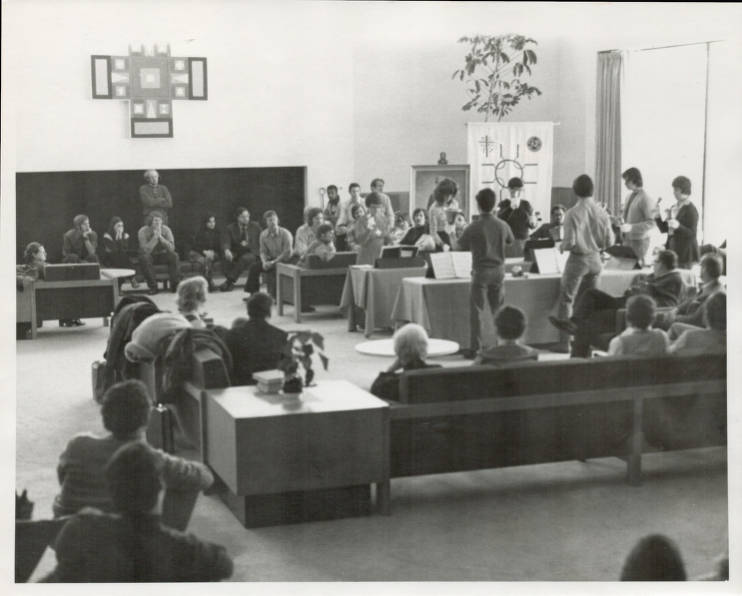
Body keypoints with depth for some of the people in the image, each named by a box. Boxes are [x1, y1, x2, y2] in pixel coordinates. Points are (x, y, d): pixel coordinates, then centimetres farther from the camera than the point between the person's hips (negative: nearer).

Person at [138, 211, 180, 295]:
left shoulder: (166, 230, -12)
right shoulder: (143, 231, -18)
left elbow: (171, 248, -24)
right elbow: (145, 250, -29)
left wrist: (160, 236, -33)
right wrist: (155, 237, -34)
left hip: (162, 255, 1)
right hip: (150, 256, -1)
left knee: (174, 256, -28)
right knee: (144, 258, -35)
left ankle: (174, 285, -19)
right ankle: (153, 287, -26)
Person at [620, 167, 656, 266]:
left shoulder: (645, 199, -13)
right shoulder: (629, 197, 11)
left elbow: (651, 223, -17)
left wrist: (631, 227, -24)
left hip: (639, 240, -7)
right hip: (627, 239, 7)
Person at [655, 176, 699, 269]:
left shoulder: (691, 210, -10)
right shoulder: (674, 208, 14)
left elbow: (692, 234, -17)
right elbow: (664, 229, 16)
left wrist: (678, 226, -33)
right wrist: (657, 218, -1)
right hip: (673, 251, 7)